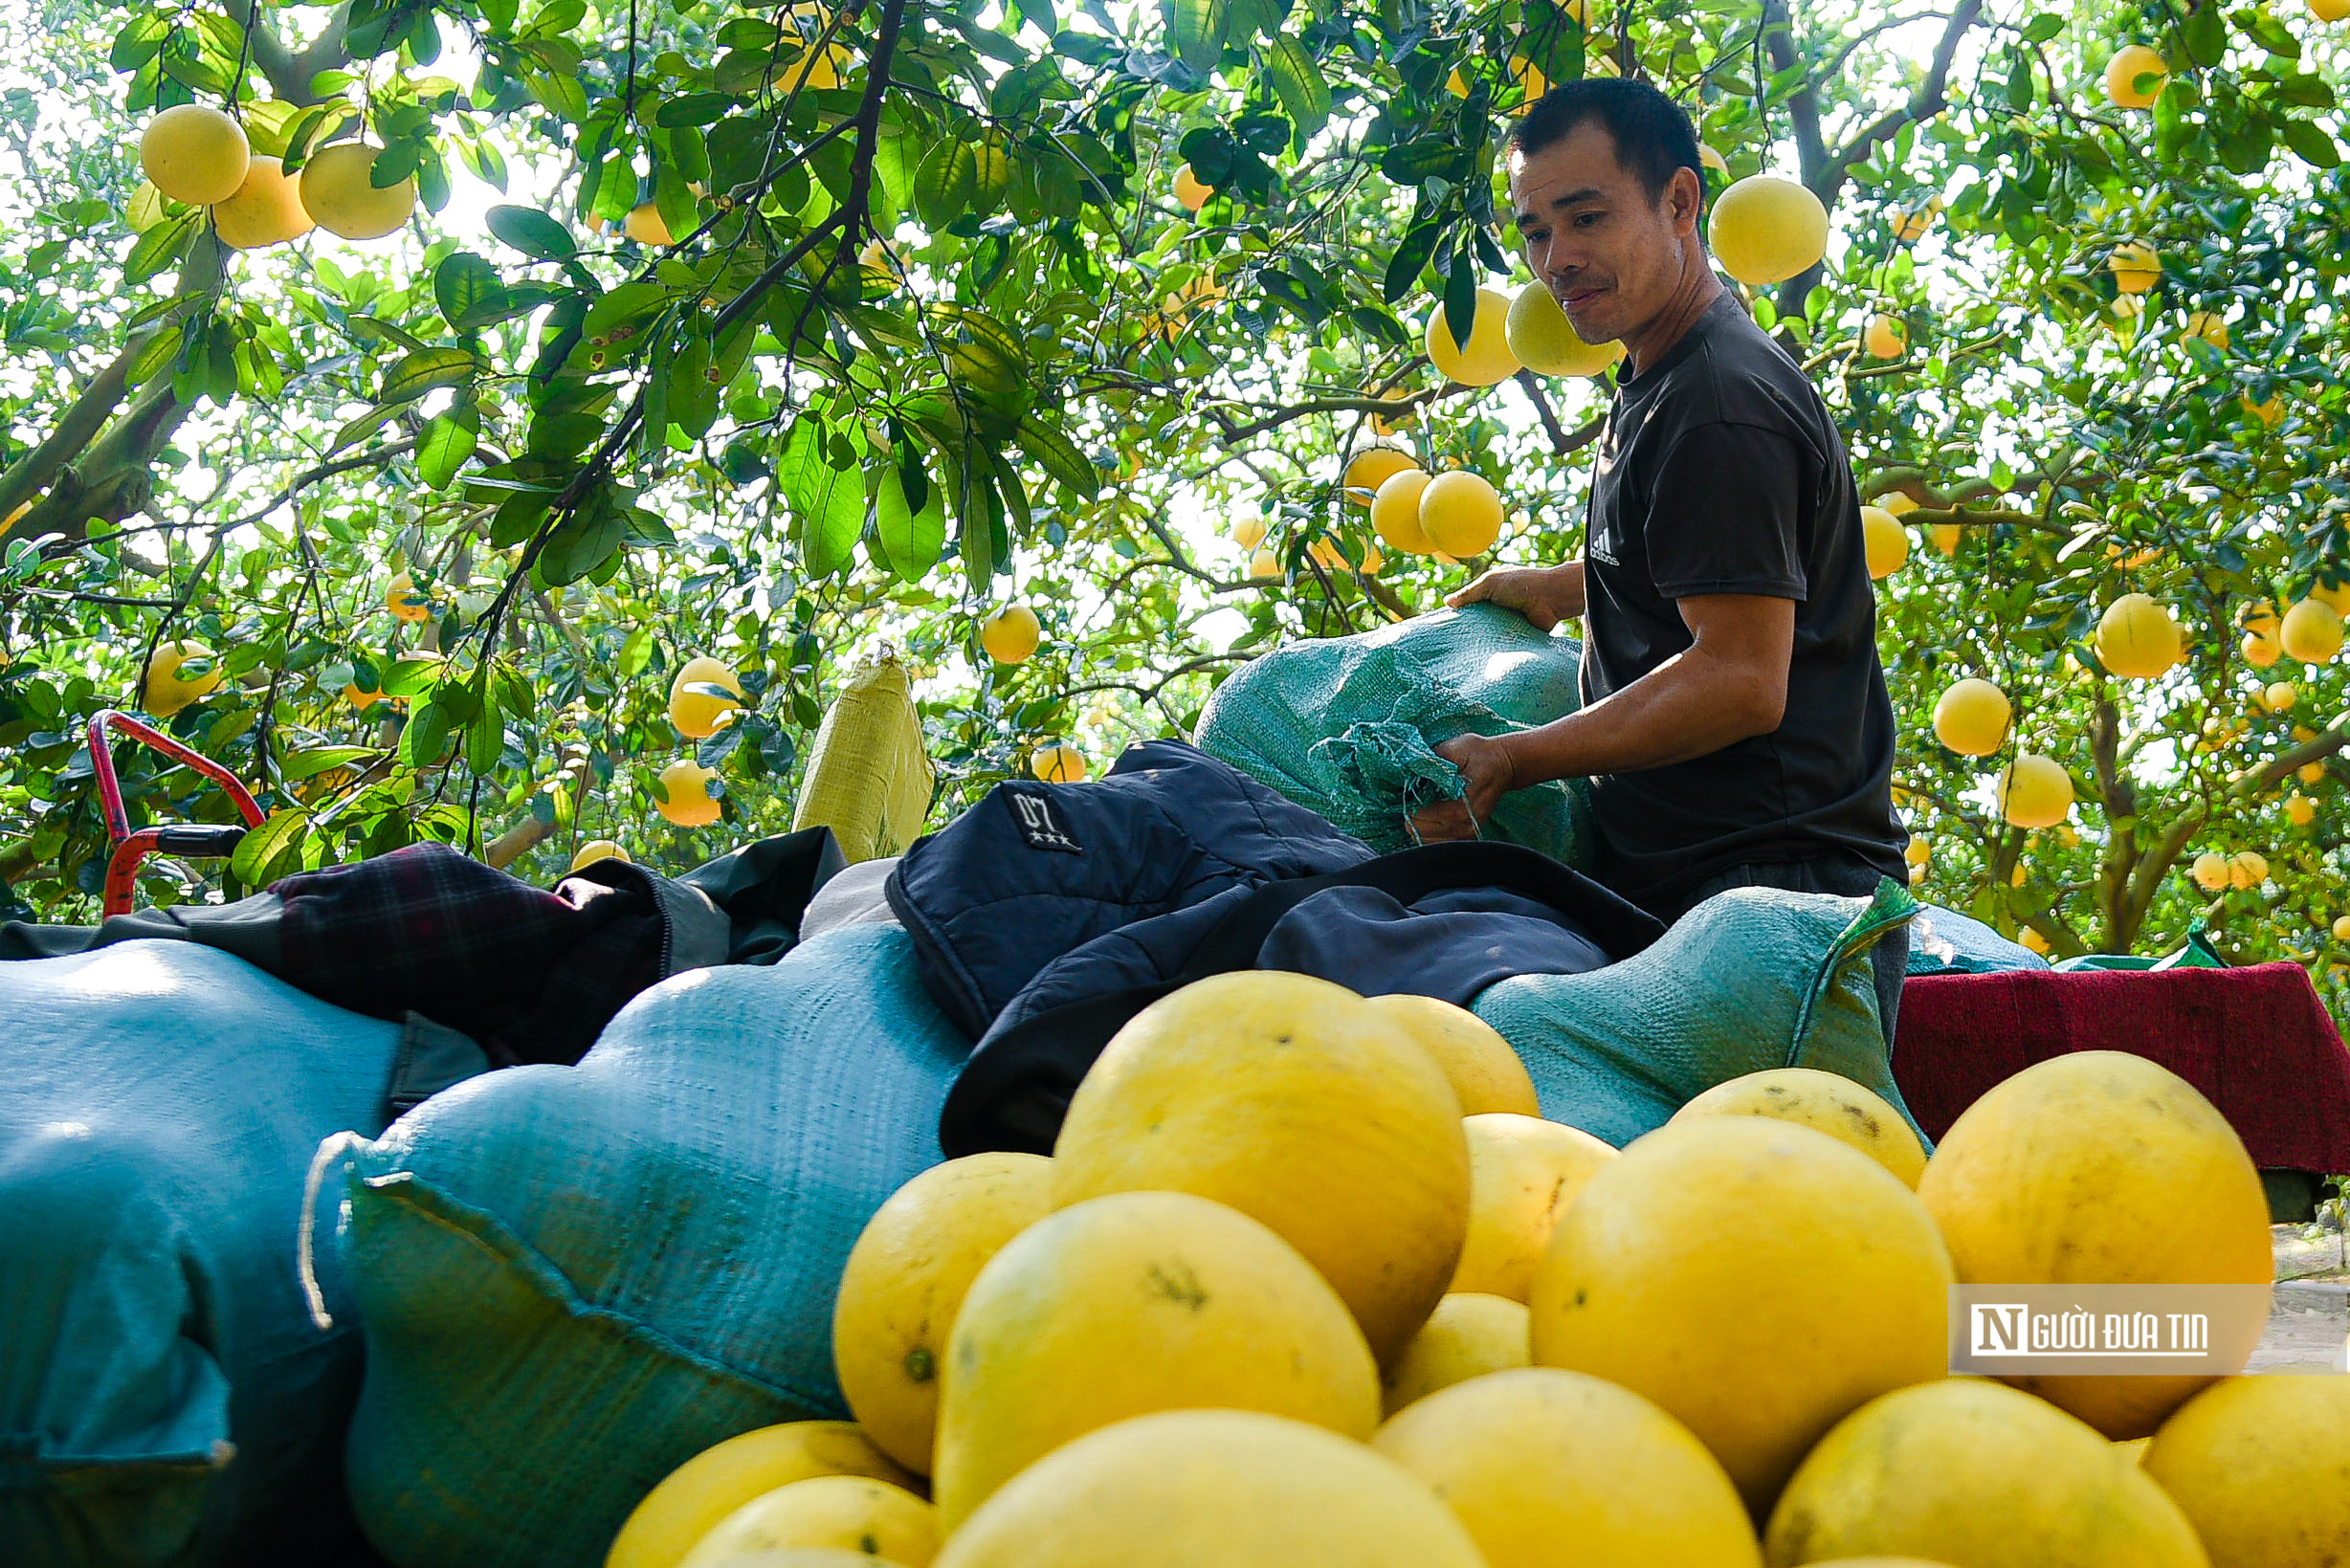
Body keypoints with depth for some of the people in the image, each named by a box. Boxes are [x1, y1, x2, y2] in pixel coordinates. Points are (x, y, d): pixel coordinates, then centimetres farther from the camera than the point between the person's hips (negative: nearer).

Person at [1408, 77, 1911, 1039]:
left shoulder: (1718, 408, -14)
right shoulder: (1657, 383, 19)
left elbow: (1741, 681, -20)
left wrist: (1511, 762, -19)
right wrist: (1561, 590, 30)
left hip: (1770, 889, -10)